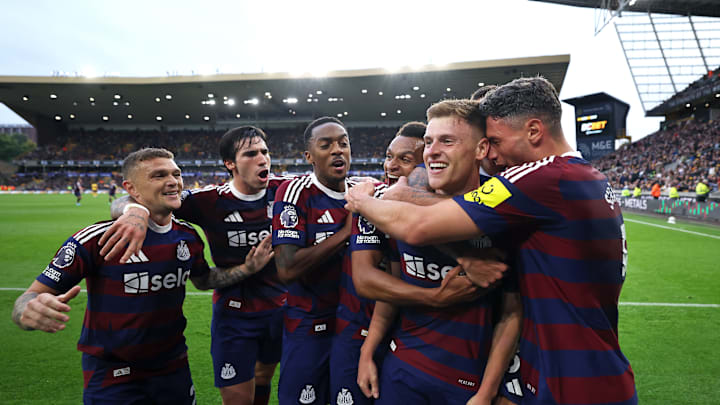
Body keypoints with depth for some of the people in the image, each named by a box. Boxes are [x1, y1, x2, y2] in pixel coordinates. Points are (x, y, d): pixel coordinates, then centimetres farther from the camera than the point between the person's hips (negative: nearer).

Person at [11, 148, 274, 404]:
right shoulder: (96, 240, -20)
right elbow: (34, 295, -16)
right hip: (112, 379, -5)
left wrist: (246, 269, 0)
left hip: (173, 367, 6)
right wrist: (31, 311, -40)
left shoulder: (188, 237, -3)